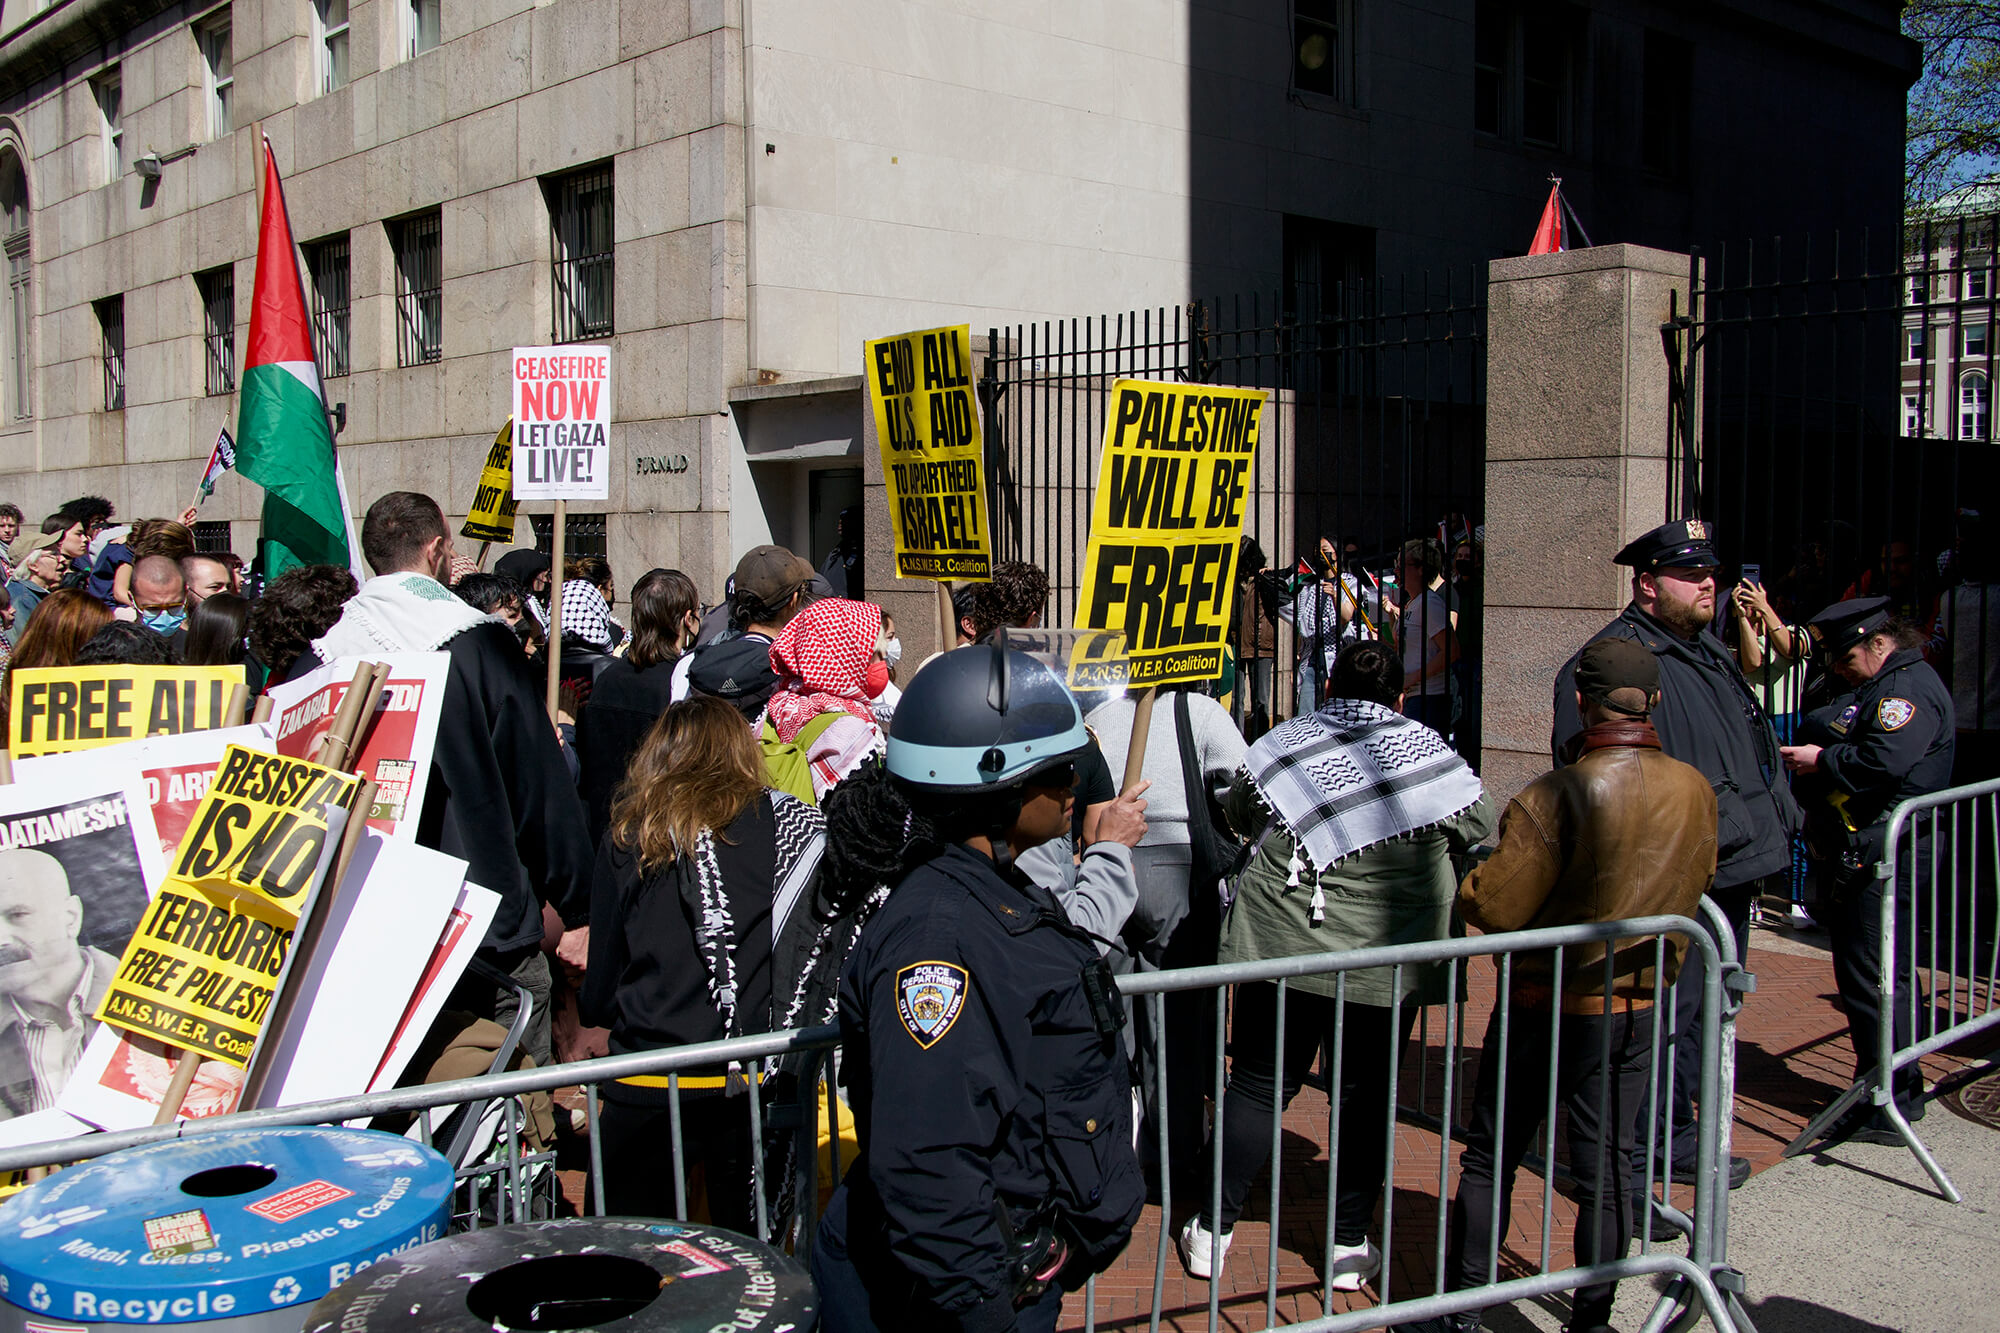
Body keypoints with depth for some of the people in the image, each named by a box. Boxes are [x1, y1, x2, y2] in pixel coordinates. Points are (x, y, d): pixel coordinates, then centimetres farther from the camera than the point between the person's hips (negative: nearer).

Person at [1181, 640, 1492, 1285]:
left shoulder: (1285, 742, 1)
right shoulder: (1428, 751, -2)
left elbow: (1238, 813, 14)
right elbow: (1478, 828, 7)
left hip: (1279, 943, 1)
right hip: (1385, 960, -1)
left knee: (1259, 1084, 11)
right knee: (1364, 1097, 13)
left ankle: (1212, 1231, 17)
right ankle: (1349, 1244, 20)